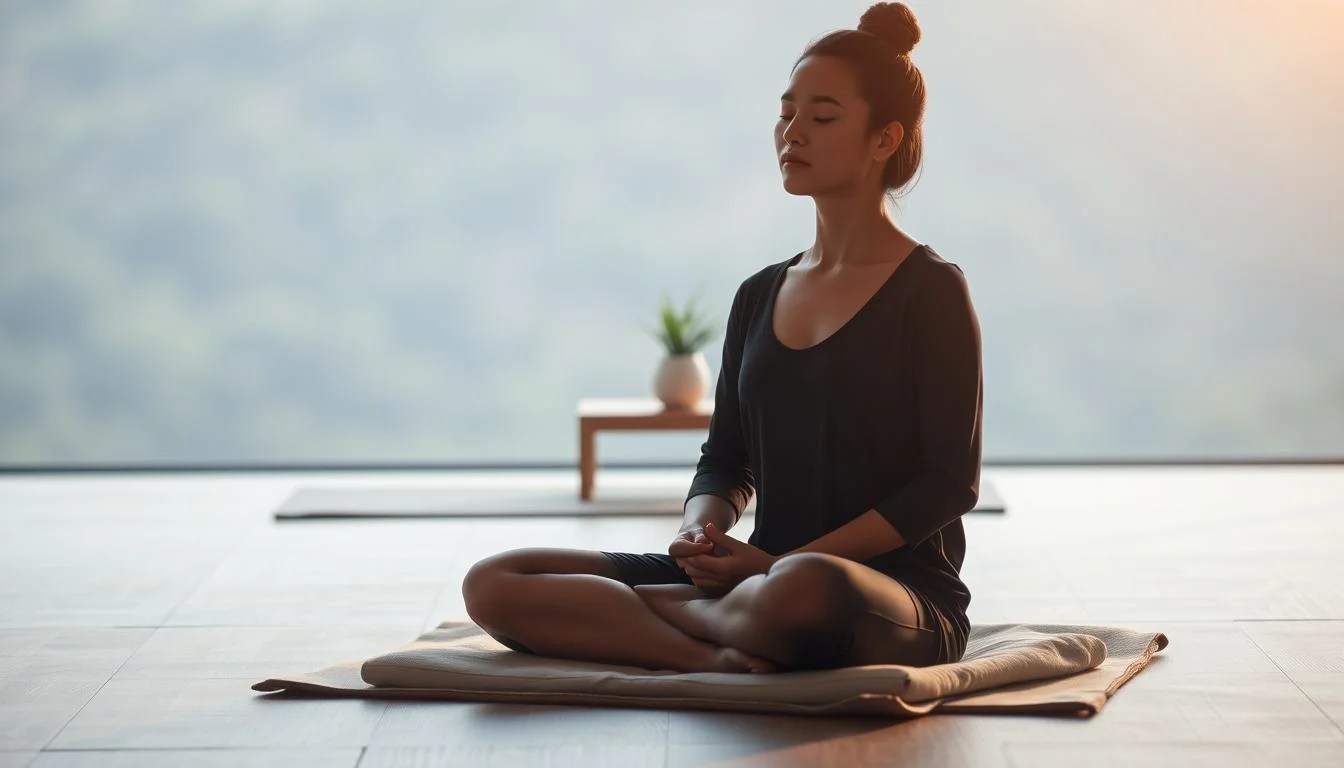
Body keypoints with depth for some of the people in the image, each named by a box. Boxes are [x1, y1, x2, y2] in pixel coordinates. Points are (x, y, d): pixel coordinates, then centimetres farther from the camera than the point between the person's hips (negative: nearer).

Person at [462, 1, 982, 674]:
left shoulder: (931, 291, -3)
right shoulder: (759, 297, 17)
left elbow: (951, 482, -9)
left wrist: (786, 563, -16)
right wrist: (701, 528, -8)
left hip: (899, 594, -6)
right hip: (764, 574, 6)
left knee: (804, 592, -45)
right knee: (492, 585, -10)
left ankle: (621, 609, -16)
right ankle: (720, 657, -24)